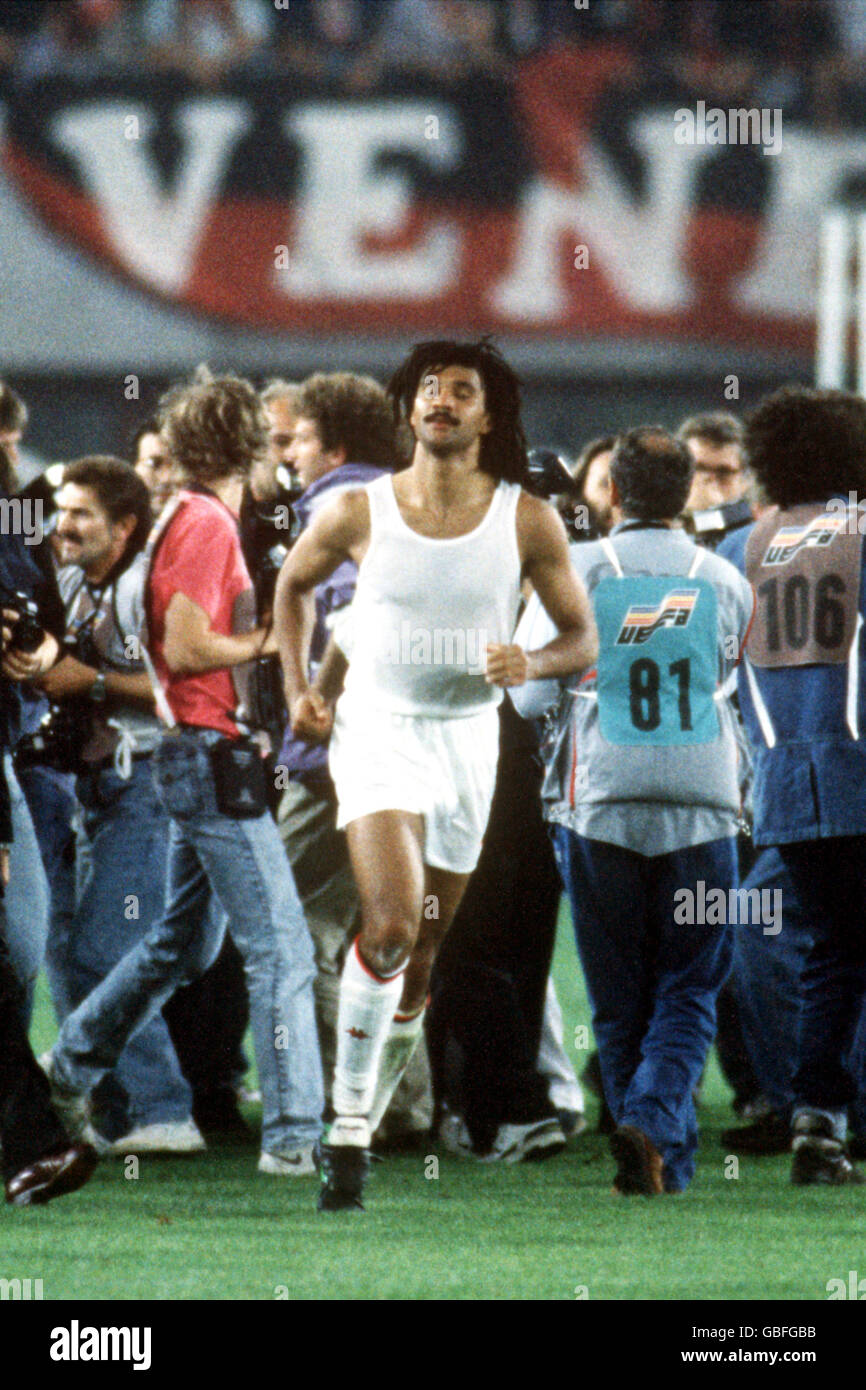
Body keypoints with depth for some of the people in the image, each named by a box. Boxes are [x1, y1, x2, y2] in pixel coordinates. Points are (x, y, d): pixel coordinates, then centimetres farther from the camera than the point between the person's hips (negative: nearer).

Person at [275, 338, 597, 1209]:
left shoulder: (528, 523, -5)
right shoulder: (359, 515, -6)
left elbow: (582, 638, 3)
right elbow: (292, 583, 15)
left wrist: (533, 663, -19)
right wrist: (296, 690, 4)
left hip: (466, 740, 2)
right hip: (376, 729, -2)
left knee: (419, 959, 10)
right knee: (391, 925, -24)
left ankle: (360, 1124, 29)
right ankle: (349, 1121, -14)